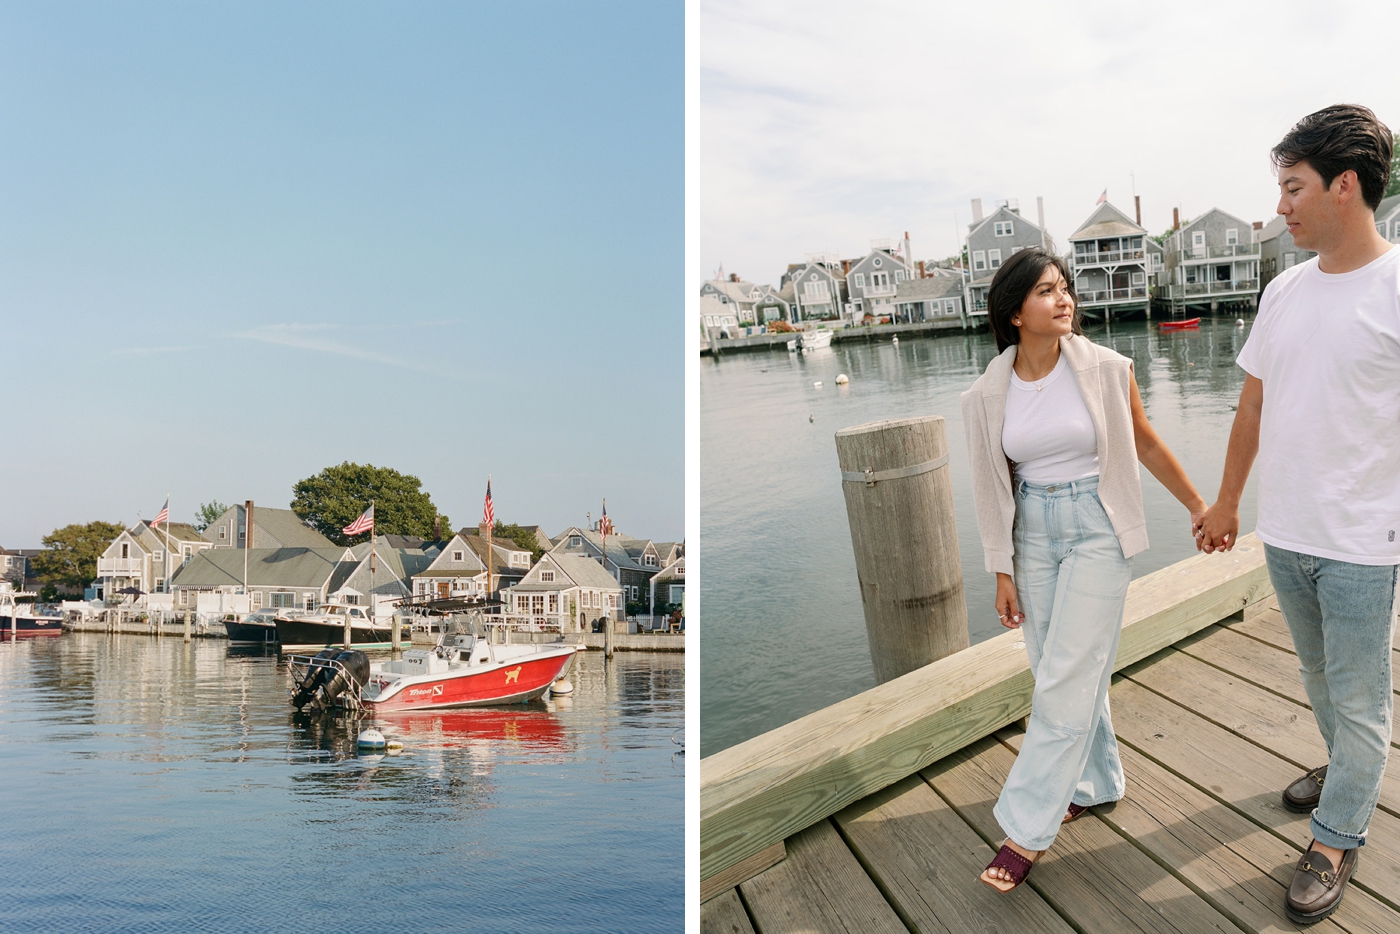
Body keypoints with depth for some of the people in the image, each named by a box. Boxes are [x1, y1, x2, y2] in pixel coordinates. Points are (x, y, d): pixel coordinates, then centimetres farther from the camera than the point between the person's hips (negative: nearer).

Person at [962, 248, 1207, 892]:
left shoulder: (1104, 370, -9)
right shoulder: (987, 396, -4)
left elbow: (1146, 443, 5)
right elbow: (994, 488, 3)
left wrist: (1199, 506, 12)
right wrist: (1002, 573, 5)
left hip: (1098, 529, -3)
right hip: (1034, 532, 3)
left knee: (1065, 680, -5)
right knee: (1063, 672, 13)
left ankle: (1028, 829, 2)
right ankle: (1096, 782, 35)